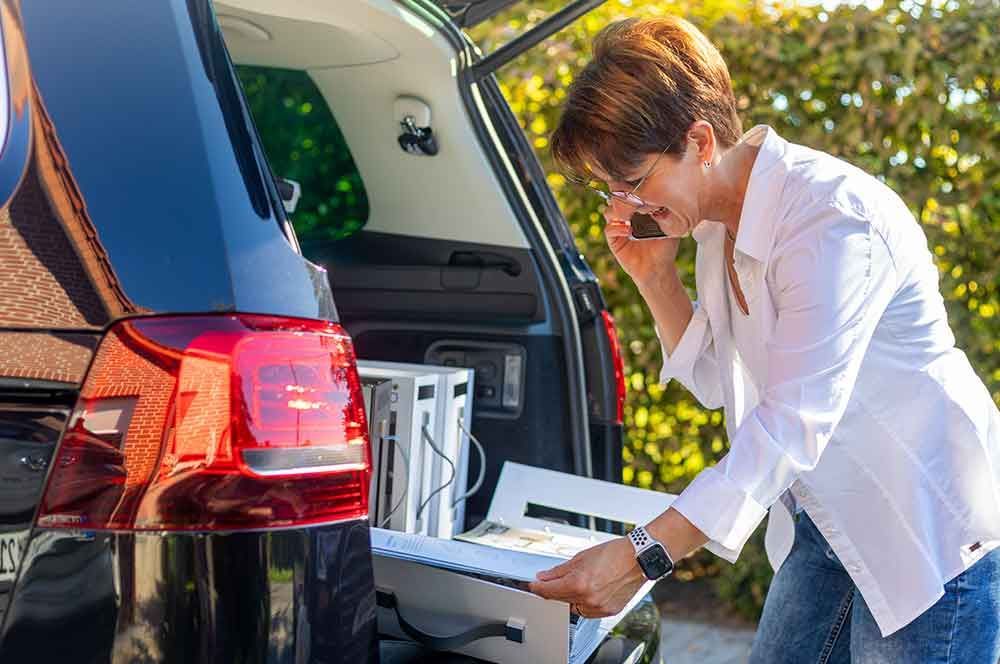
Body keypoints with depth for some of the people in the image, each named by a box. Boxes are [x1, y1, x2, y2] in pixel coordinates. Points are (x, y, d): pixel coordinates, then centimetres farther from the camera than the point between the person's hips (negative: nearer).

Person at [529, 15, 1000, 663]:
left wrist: (641, 555, -37)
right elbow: (716, 381, 13)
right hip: (828, 523, 9)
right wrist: (655, 276, -5)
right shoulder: (719, 224, 2)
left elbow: (791, 425, -32)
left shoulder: (833, 220, -26)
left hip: (932, 534, -8)